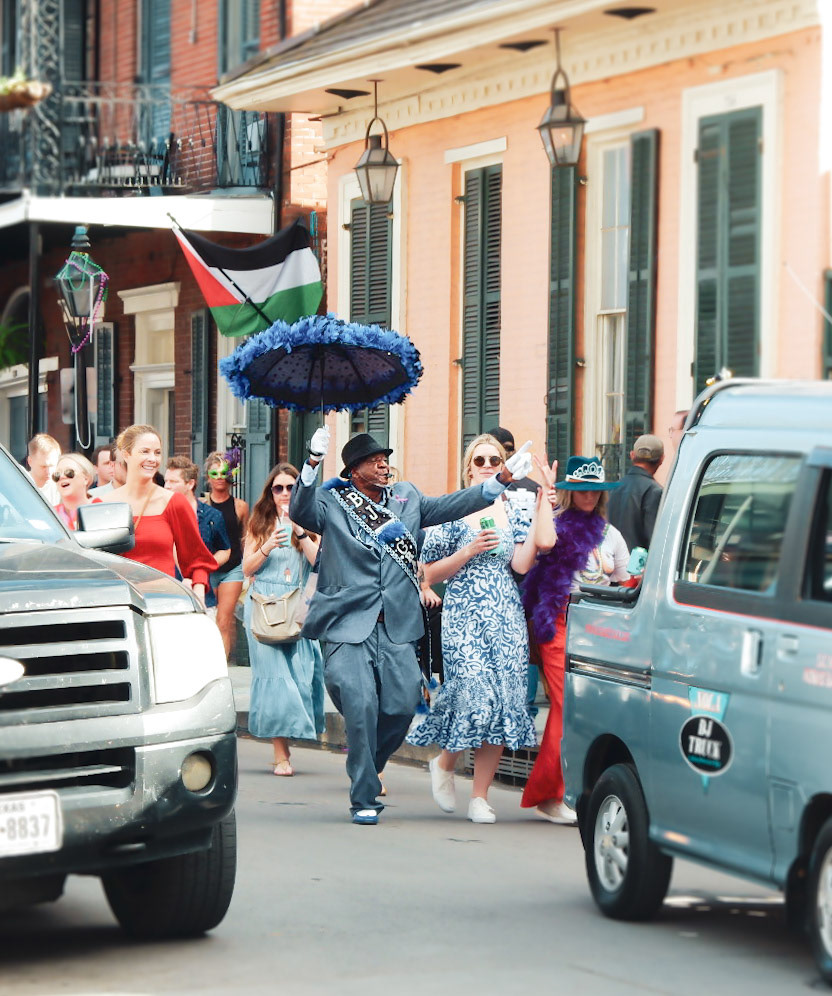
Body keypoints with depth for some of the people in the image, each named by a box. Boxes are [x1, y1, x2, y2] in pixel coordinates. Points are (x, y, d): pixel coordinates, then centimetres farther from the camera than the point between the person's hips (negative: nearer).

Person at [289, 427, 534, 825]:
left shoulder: (406, 498, 15)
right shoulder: (332, 503, 0)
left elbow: (450, 506, 15)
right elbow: (300, 511, -17)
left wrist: (501, 480, 8)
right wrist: (313, 464, -32)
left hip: (396, 628, 4)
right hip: (348, 627, -4)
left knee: (403, 704, -3)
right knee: (361, 705, -12)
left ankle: (367, 767, 25)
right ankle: (364, 798, -1)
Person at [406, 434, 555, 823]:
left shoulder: (512, 512, 13)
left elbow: (521, 564, -1)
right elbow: (430, 574, 2)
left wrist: (539, 512, -4)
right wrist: (470, 550, -9)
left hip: (507, 617, 4)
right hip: (464, 616, -4)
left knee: (503, 700, -4)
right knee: (475, 697, -17)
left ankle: (480, 796, 4)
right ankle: (444, 762, 13)